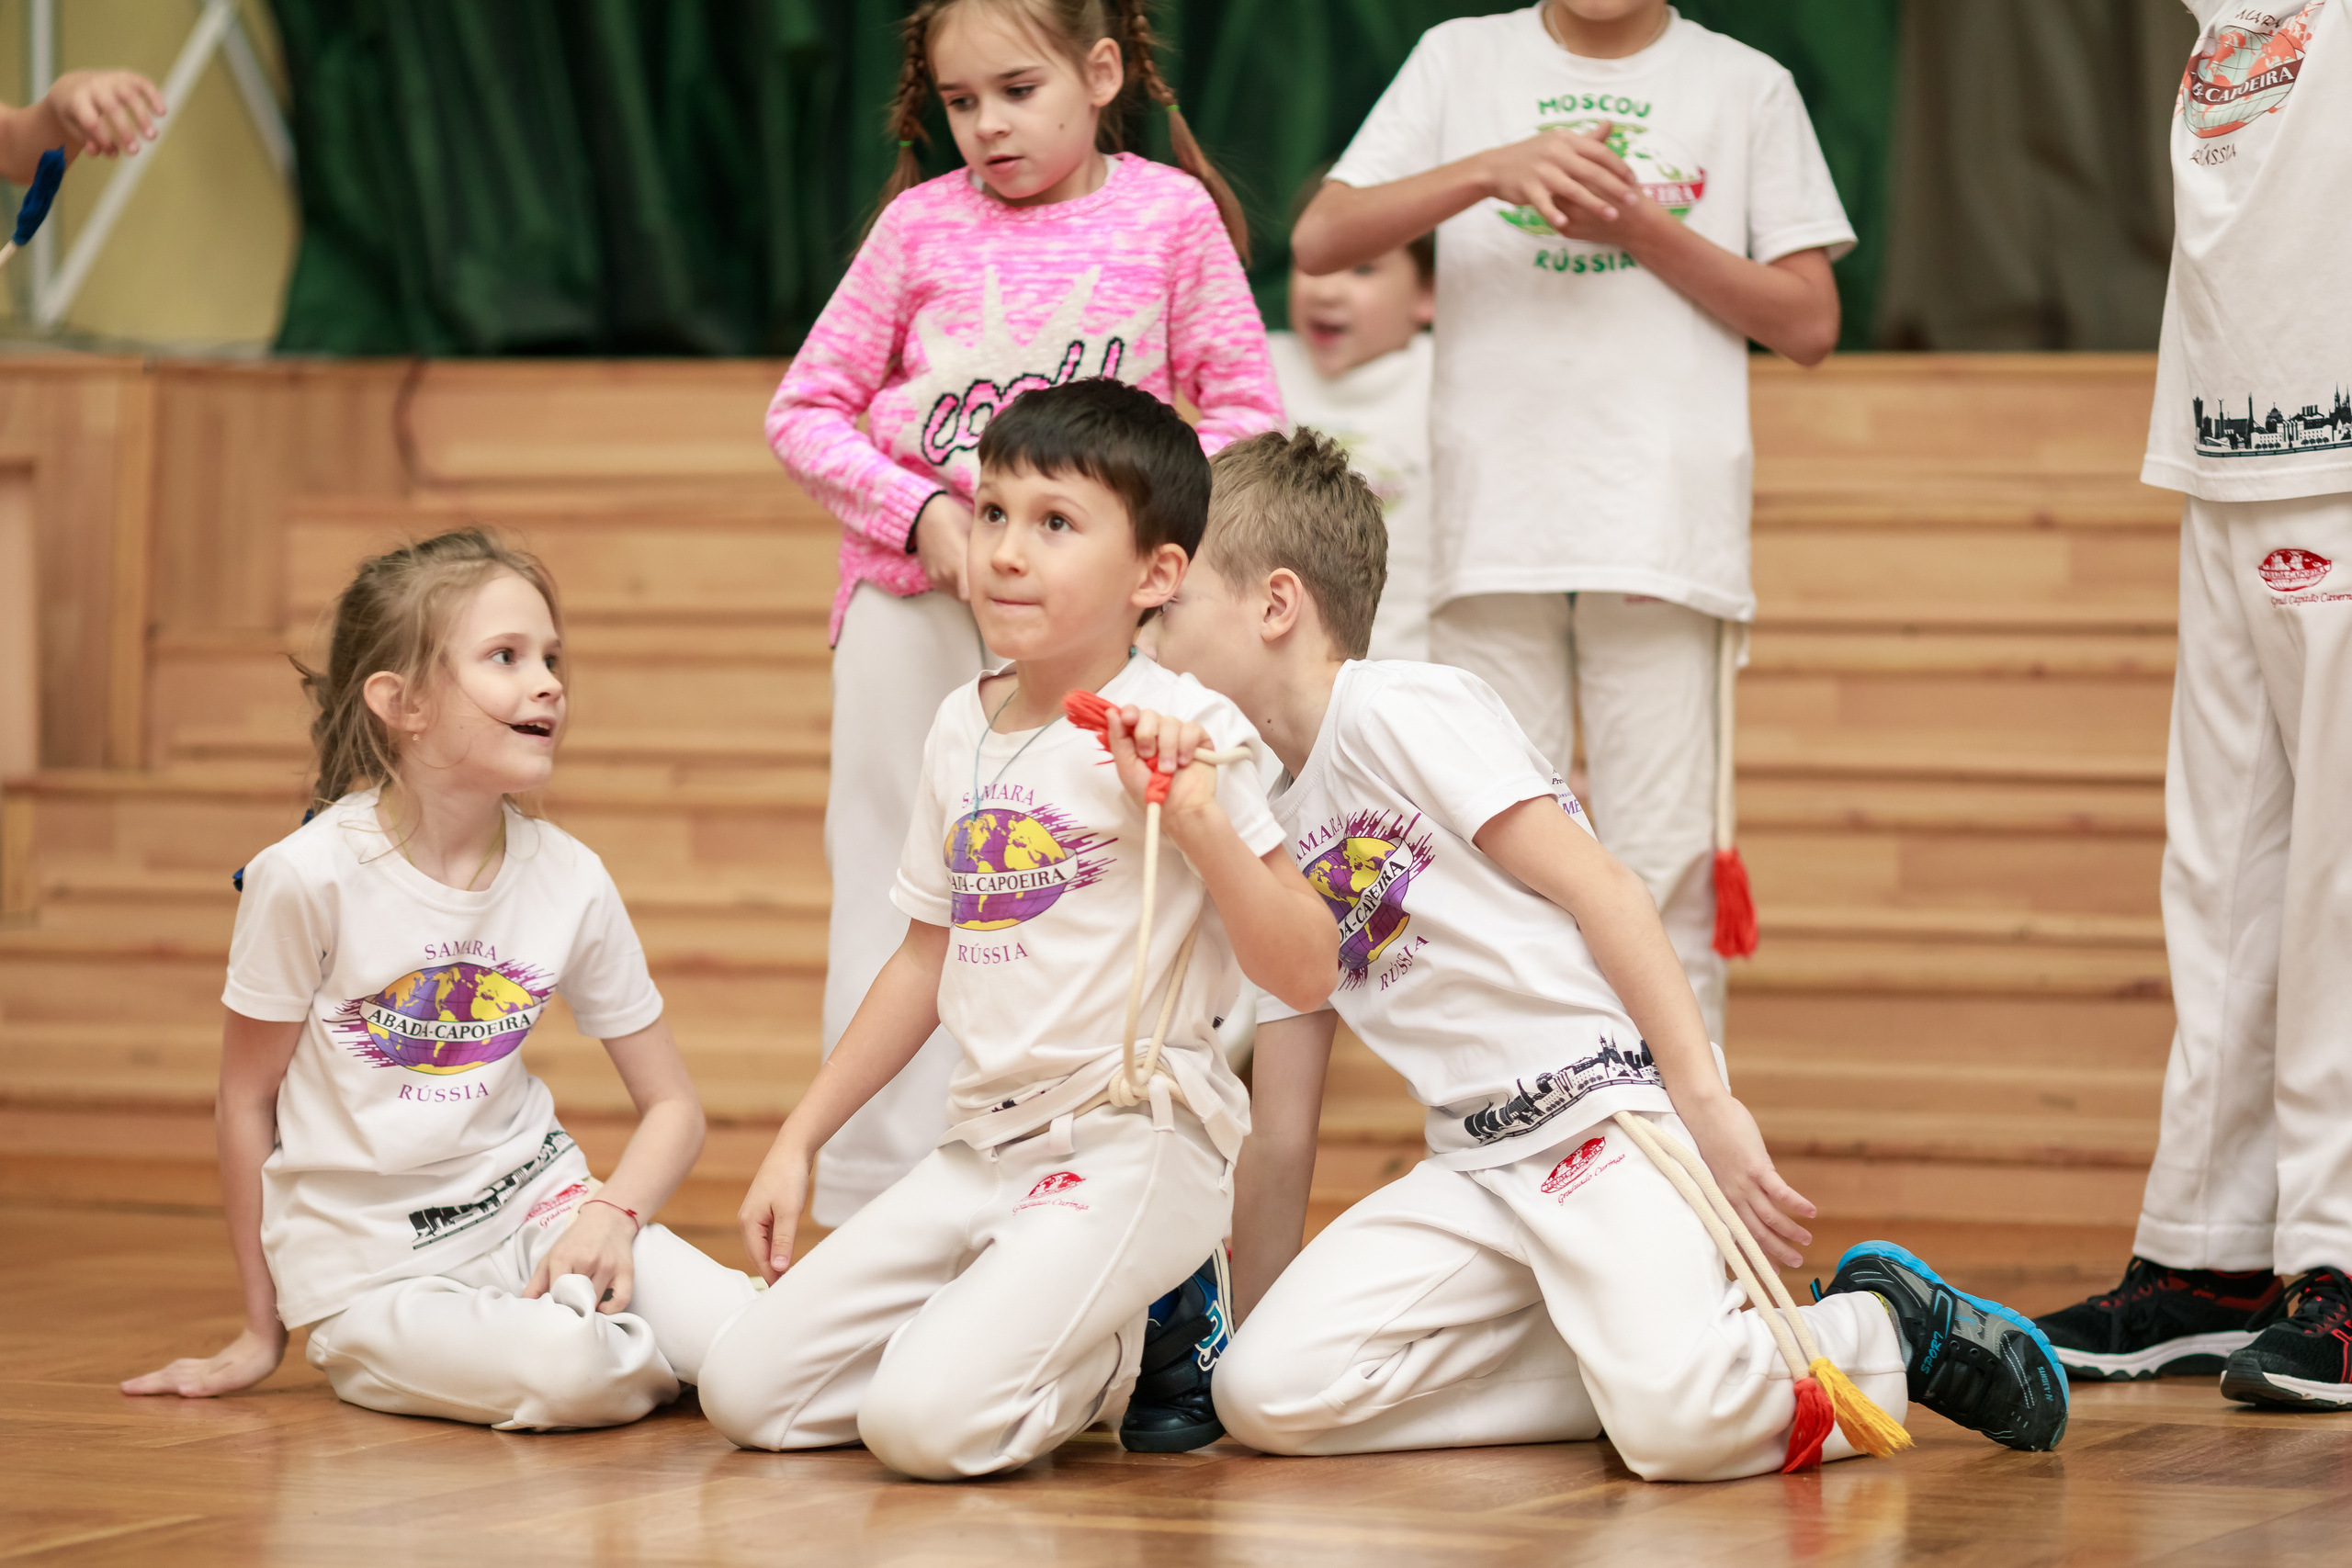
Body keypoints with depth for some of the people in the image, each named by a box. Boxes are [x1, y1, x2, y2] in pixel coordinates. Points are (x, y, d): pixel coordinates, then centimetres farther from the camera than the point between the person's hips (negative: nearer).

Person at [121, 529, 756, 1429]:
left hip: (530, 1204, 4)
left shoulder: (569, 881, -3)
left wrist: (610, 1215, -15)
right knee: (570, 1375, -33)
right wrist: (264, 1332, 5)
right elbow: (247, 1098, -3)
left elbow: (672, 1106, 7)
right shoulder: (310, 878, -15)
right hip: (369, 1270, -4)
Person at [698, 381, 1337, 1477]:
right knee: (743, 1394, 0)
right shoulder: (962, 728, 10)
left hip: (1132, 1145, -7)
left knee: (926, 1421, -24)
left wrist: (1199, 821, -26)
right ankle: (1093, 1323, 13)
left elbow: (1304, 974, -13)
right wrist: (797, 1141, 21)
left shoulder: (1178, 729, -10)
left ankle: (1149, 1342, 6)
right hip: (983, 1144, 7)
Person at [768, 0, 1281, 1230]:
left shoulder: (1170, 215, 0)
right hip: (916, 607, 1)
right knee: (897, 908, 3)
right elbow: (804, 410, 6)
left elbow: (1244, 412, 3)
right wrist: (923, 516, -9)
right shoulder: (923, 224, 2)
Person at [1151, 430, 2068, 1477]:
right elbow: (1280, 1136, 23)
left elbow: (1598, 886, -13)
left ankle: (1887, 1329, 1)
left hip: (1612, 1103, -8)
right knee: (1265, 1394, -13)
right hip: (1480, 1166, 8)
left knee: (1680, 1428, -31)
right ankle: (1627, 1356, -2)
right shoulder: (1272, 839, 20)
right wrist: (1249, 1331, 21)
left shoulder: (1396, 711, -5)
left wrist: (1704, 1100, -21)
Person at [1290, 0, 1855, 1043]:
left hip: (1665, 523, -1)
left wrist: (1640, 226, -7)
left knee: (1662, 875, -4)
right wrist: (1493, 168, -13)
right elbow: (1321, 239, 1)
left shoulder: (1745, 87, 10)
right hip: (1492, 518, 1)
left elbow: (1809, 323, 5)